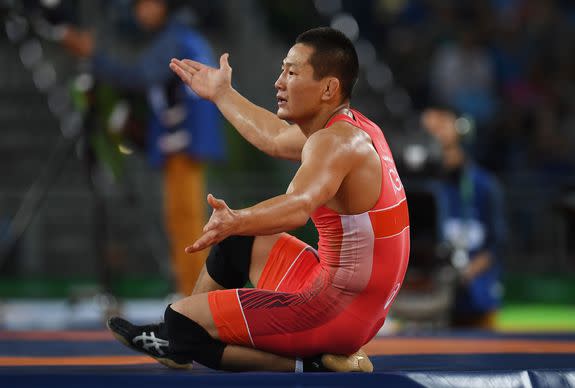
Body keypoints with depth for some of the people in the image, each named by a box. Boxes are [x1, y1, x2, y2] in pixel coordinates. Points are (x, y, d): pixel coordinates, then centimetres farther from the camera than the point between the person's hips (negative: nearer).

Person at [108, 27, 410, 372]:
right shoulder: (351, 127, 9)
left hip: (336, 313, -10)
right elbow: (277, 140, 29)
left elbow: (298, 207, -43)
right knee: (238, 244, 28)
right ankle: (177, 341, 39)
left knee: (183, 319, -7)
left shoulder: (336, 143, -23)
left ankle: (309, 364, -4)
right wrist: (222, 94, 40)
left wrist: (237, 221, -60)